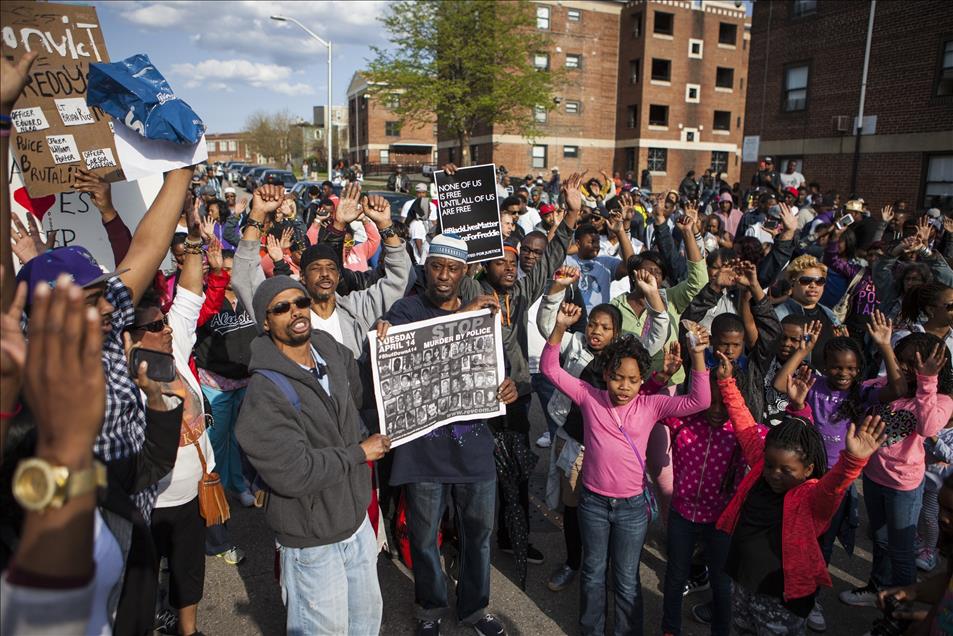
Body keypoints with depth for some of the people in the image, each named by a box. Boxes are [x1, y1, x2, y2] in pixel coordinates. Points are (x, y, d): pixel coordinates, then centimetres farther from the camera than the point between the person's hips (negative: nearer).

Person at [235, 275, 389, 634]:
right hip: (313, 538, -7)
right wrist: (359, 453, -18)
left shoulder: (331, 350, -3)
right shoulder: (264, 392, -24)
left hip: (357, 517, 7)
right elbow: (294, 475, -28)